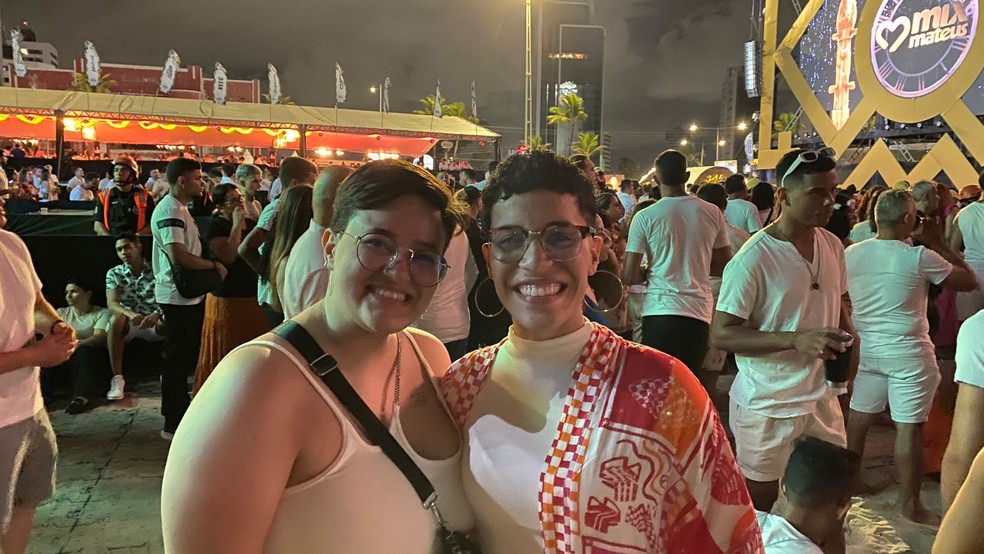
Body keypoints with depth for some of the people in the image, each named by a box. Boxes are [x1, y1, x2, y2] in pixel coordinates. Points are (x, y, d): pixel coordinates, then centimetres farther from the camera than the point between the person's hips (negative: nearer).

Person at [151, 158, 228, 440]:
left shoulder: (180, 208, 16)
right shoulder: (170, 210, -18)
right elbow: (178, 255, -28)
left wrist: (210, 266, 11)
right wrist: (214, 265, -18)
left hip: (189, 294, 10)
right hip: (178, 296, -10)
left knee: (186, 357, 19)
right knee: (178, 358, -2)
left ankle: (179, 412, 33)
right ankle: (173, 425, 8)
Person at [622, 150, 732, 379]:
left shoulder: (645, 217, -6)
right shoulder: (713, 213, 4)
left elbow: (629, 277, -6)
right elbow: (724, 266, 13)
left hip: (660, 311, -3)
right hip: (699, 311, 3)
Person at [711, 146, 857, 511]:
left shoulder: (833, 246, 3)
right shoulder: (753, 259, -20)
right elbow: (720, 334, -21)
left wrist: (848, 336, -2)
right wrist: (796, 340, -30)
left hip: (821, 397, 6)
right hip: (767, 405, -6)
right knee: (760, 504, 11)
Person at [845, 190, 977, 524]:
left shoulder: (850, 253, -3)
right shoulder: (920, 257, -15)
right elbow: (969, 281, -2)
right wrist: (938, 243, 2)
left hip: (864, 349, 5)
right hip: (907, 353, -5)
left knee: (858, 418, 16)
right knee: (909, 427, 4)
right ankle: (910, 503, 15)